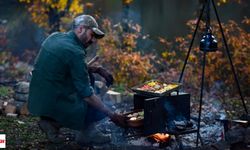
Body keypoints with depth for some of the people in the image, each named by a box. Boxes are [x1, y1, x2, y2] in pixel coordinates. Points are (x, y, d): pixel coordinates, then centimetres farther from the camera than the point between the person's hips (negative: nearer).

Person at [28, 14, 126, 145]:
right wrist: (112, 115, -11)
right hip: (52, 104, -9)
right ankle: (54, 123, 7)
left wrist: (97, 70, 8)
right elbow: (86, 95, -18)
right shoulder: (75, 52, -19)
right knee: (101, 109, 4)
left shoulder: (54, 37, 7)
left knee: (88, 78, 20)